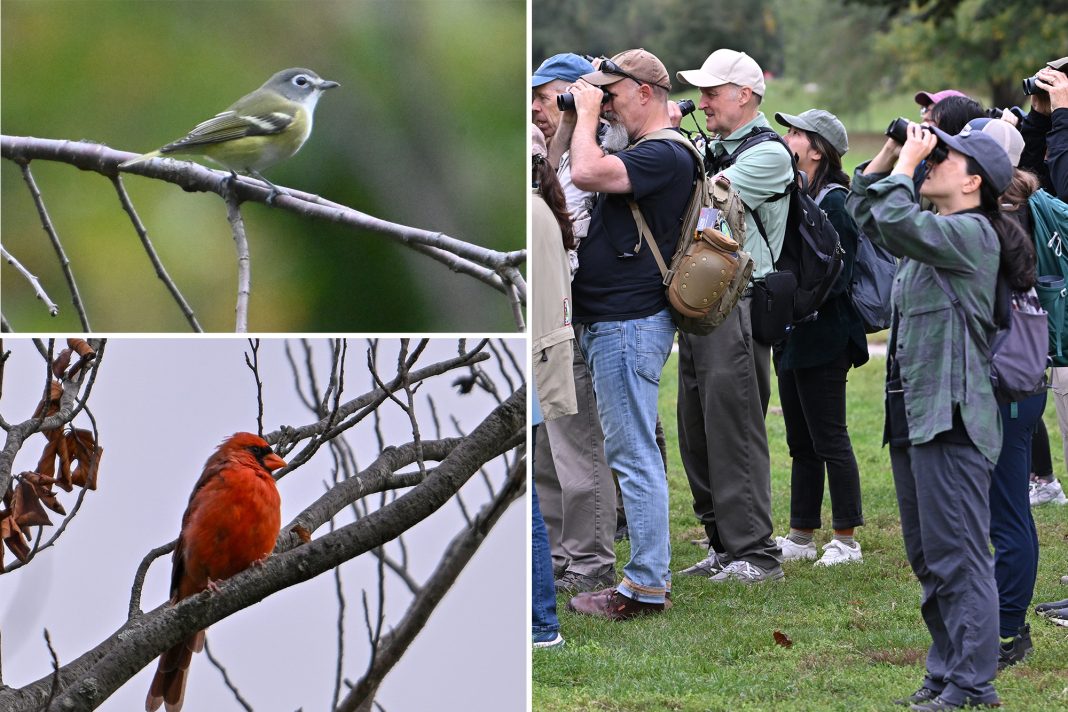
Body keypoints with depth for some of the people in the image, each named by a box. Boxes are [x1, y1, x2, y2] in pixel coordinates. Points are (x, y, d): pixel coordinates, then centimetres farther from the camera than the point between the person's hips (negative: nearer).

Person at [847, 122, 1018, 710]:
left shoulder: (971, 232, -11)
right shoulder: (932, 235, 17)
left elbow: (895, 221, -25)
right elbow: (865, 209, 27)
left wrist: (907, 164, -11)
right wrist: (890, 153, 15)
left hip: (952, 417, -10)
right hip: (913, 412, 10)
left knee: (958, 557, -9)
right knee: (928, 557, 14)